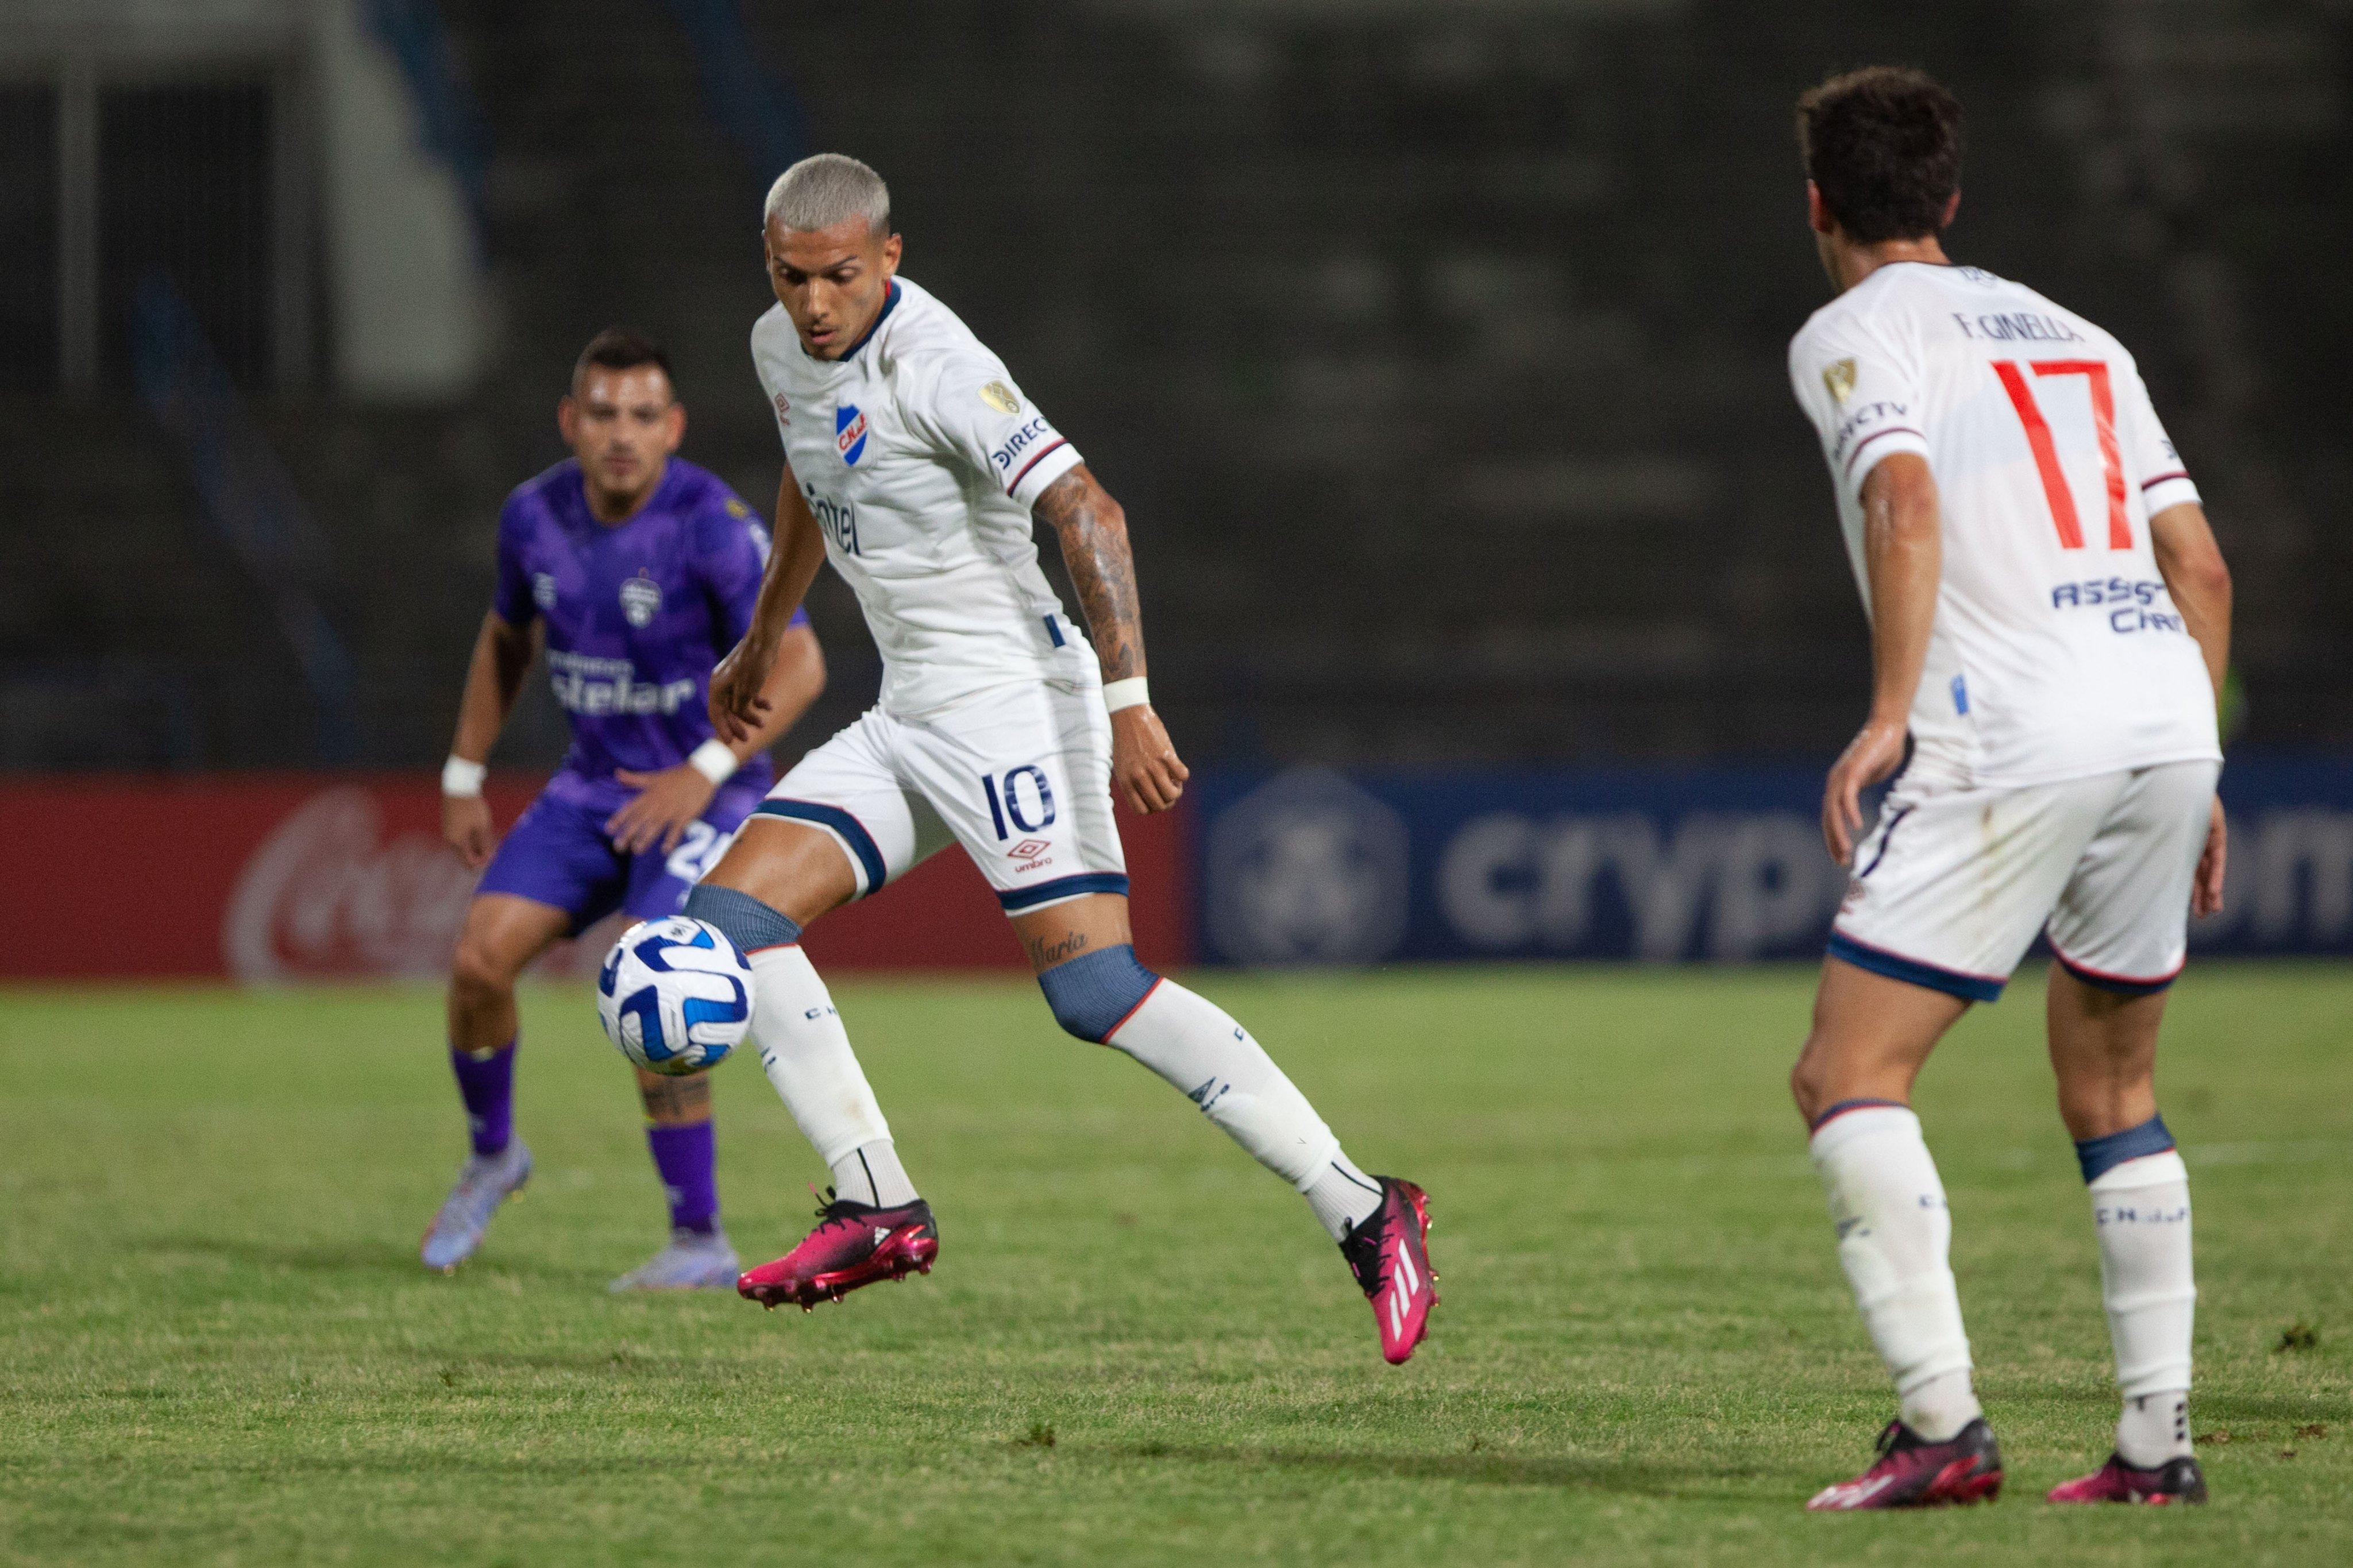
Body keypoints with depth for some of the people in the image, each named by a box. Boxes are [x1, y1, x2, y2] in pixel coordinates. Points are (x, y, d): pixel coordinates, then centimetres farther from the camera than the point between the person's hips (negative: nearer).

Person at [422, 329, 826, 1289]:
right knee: (479, 957, -10)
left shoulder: (716, 527, -21)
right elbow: (506, 638, 16)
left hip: (705, 796, -5)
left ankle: (701, 1244, -8)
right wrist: (464, 776, 15)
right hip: (593, 783, 6)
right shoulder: (536, 517, -3)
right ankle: (492, 1157, 17)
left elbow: (799, 666, -22)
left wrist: (707, 771, -32)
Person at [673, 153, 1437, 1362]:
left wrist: (1129, 701, -33)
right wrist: (763, 639, 40)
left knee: (1095, 989, -19)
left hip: (1009, 692, -9)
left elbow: (1085, 513, -25)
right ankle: (878, 1207, -4)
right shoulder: (781, 348, 9)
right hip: (905, 715, 9)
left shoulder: (935, 367, -18)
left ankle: (1363, 1214, -17)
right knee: (731, 914, -3)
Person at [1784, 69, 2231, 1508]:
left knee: (1847, 1075, -3)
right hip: (2167, 721, 7)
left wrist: (1889, 716, -19)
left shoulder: (1855, 334, 6)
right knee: (2112, 1090, 21)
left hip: (2014, 744, -7)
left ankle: (1944, 1424, -17)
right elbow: (2200, 565, 20)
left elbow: (1907, 498, -15)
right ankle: (2160, 1435, 14)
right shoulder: (2074, 336, 25)